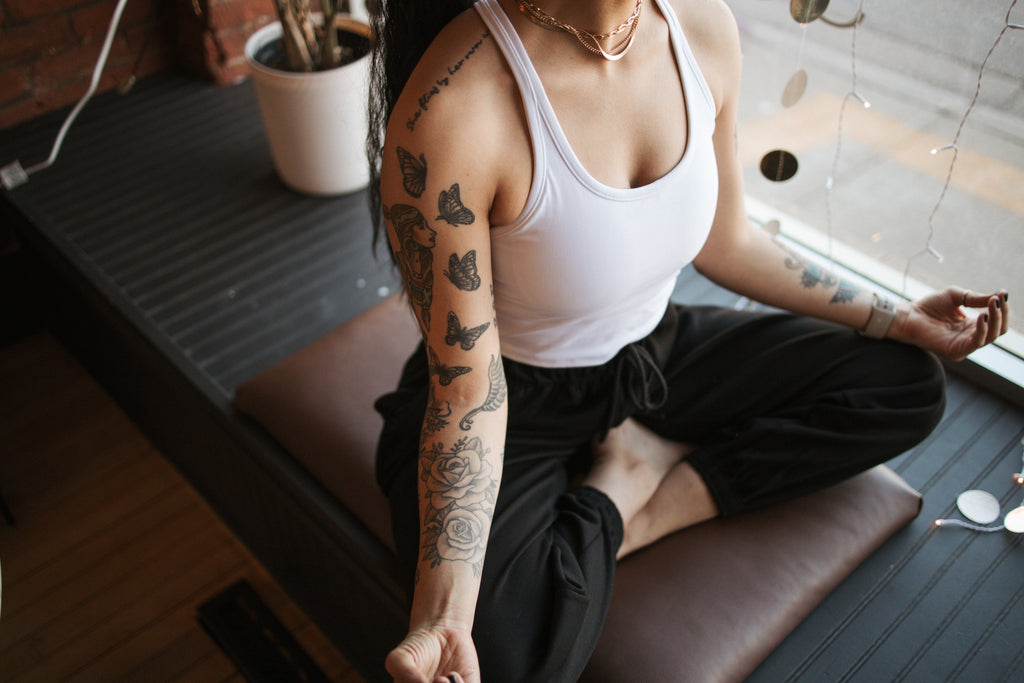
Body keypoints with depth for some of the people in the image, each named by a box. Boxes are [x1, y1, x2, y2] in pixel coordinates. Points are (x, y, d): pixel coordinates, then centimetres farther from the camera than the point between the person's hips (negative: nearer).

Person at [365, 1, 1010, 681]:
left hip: (657, 355, 6)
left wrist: (897, 318, 9)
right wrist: (441, 620, -34)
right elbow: (468, 389, -25)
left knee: (910, 386, 1)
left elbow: (725, 243, 5)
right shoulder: (445, 115, -31)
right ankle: (619, 485, 1)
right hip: (518, 404, -5)